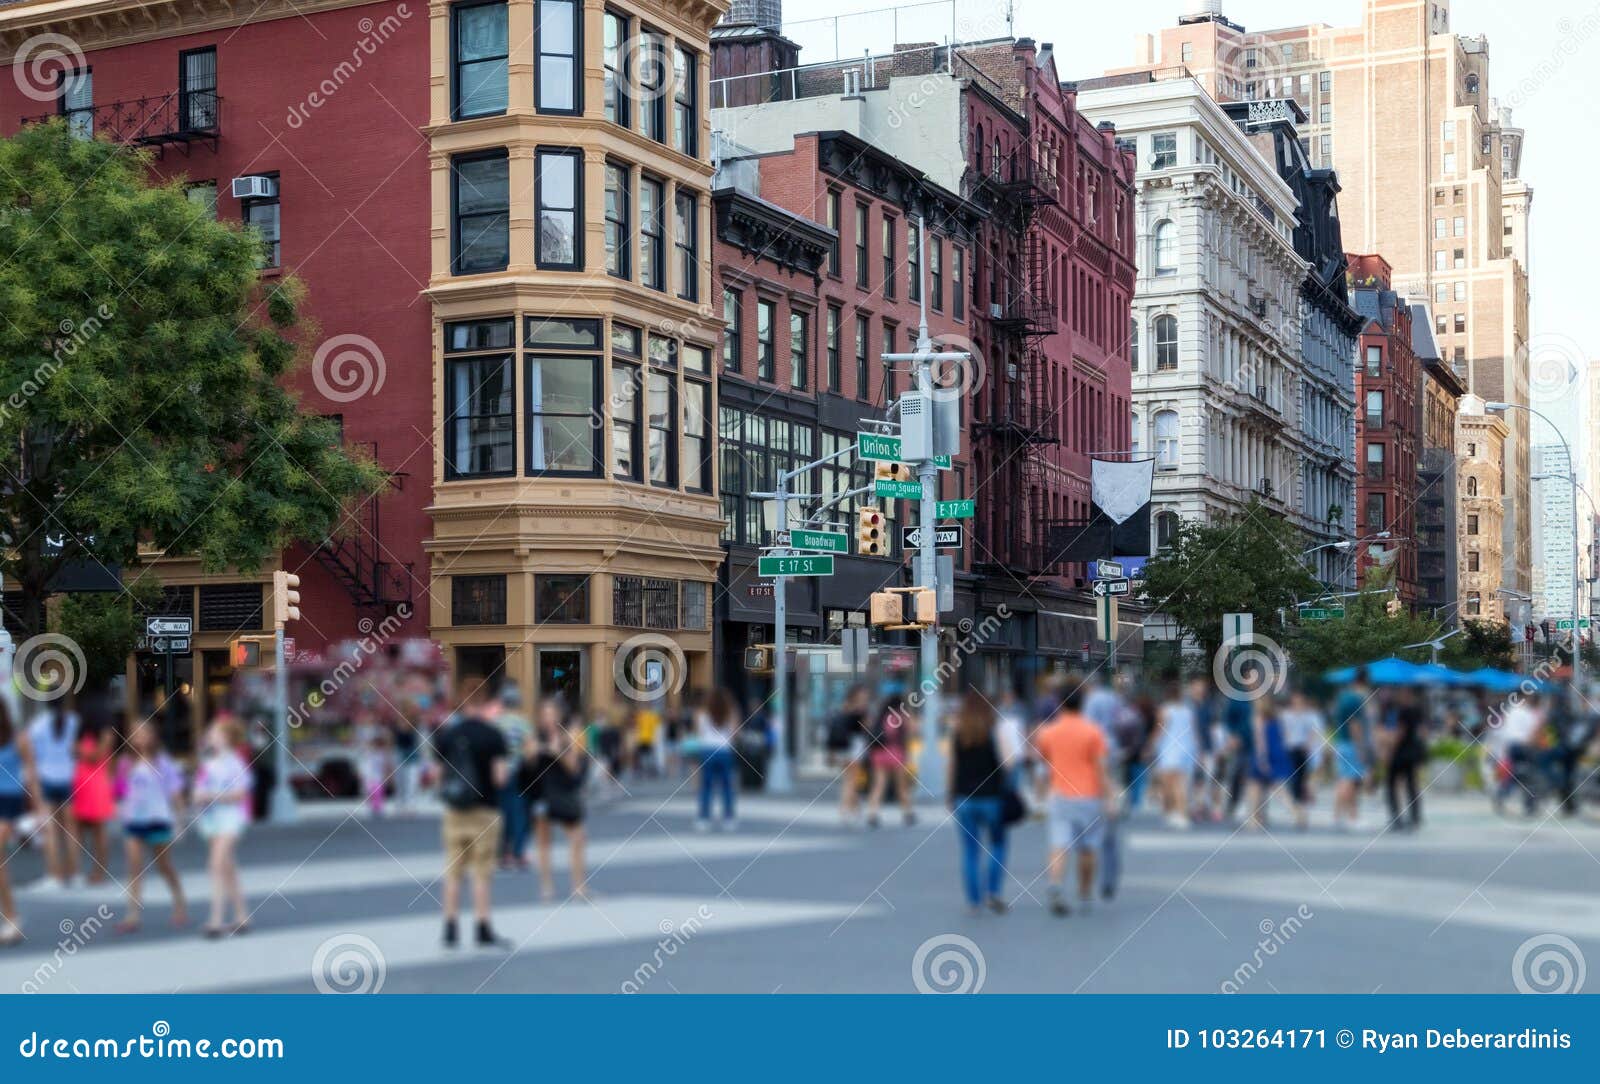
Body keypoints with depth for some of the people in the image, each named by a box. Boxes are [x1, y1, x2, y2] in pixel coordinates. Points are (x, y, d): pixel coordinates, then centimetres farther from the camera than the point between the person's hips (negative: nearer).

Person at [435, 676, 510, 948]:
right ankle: (484, 930, 5)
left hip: (455, 811, 3)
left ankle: (451, 929, 13)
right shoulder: (493, 735, -10)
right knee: (482, 873, 3)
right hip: (485, 810, -3)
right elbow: (499, 777, -14)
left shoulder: (445, 732, 1)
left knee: (453, 872, 10)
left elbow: (438, 773, 3)